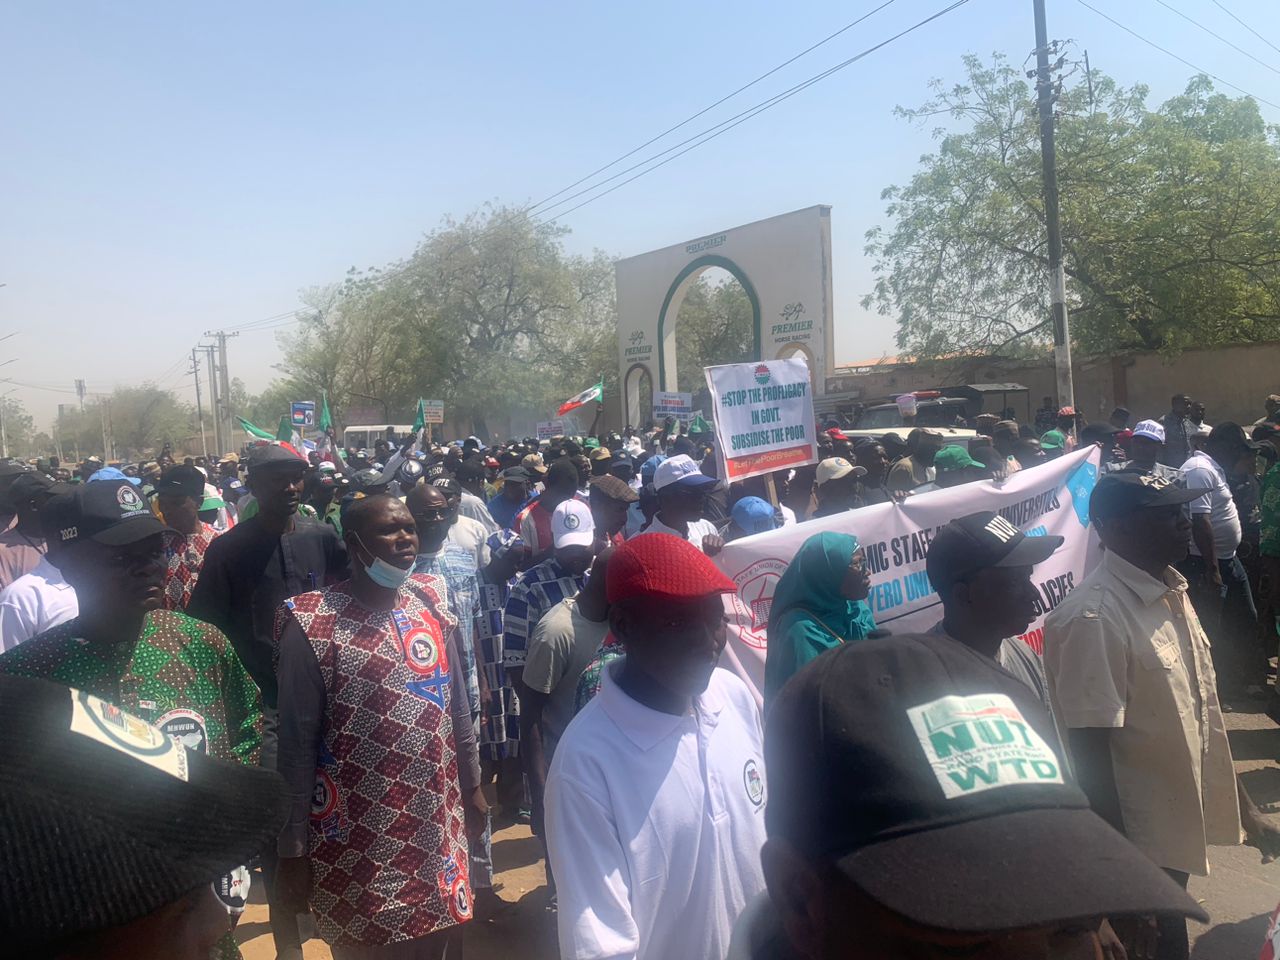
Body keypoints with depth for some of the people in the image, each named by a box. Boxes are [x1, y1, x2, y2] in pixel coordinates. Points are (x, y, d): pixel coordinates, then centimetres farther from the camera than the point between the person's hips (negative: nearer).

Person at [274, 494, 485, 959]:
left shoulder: (431, 605, 2)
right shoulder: (314, 625, -15)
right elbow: (297, 744, -11)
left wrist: (472, 785, 15)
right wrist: (293, 849, -8)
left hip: (437, 828, 5)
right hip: (357, 843, -4)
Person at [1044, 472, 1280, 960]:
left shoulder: (1170, 591, 3)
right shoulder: (1094, 616, -25)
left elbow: (1197, 712, 12)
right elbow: (1090, 751, -23)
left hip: (1180, 824, 8)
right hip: (1140, 845, -8)